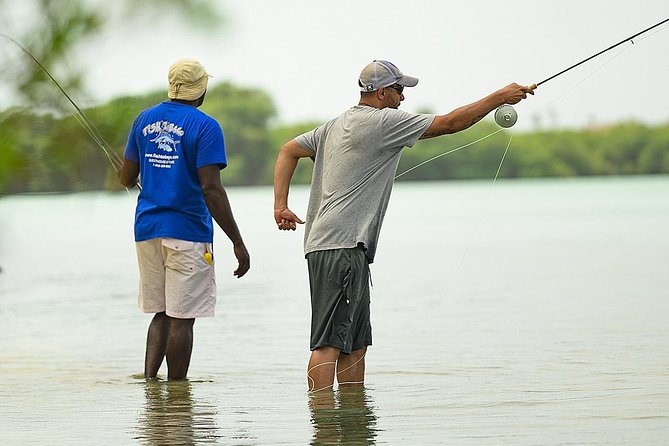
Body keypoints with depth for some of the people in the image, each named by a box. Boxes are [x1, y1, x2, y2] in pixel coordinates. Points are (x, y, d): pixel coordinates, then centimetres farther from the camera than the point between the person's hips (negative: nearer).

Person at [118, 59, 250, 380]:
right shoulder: (204, 127, -9)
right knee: (182, 317, -1)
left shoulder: (144, 120, 9)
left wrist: (124, 176, 40)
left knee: (161, 312, 14)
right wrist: (238, 243, -14)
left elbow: (126, 178, 14)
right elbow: (211, 190, -17)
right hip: (187, 233, -6)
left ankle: (148, 381, 1)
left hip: (147, 230, 6)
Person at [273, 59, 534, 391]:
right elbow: (450, 123, -6)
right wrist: (500, 97, 3)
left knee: (355, 344, 12)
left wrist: (280, 206, 12)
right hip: (342, 247, -10)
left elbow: (288, 151, 22)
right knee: (329, 342, -14)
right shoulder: (382, 122, -7)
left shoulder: (336, 125, 20)